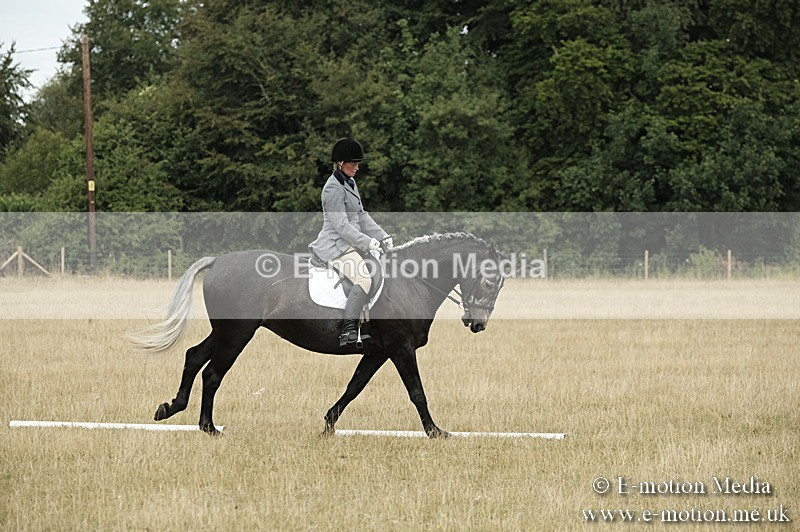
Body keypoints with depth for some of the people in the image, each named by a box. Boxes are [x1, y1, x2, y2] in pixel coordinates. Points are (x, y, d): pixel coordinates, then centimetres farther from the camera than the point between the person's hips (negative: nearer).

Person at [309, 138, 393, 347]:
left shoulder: (350, 183, 17)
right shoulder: (334, 188, -14)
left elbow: (361, 215, 21)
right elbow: (341, 225, -20)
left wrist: (382, 236, 11)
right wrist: (367, 242, -21)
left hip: (350, 243, 10)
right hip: (336, 245, -10)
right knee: (363, 280, -27)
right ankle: (347, 331, -27)